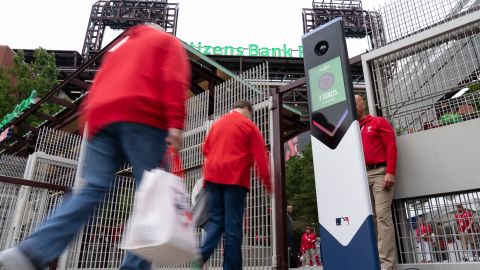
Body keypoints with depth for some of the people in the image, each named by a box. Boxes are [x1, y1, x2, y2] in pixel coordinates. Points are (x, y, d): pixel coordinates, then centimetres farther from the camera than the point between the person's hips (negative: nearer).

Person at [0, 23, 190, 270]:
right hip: (142, 119, -5)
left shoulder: (120, 44, 36)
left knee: (92, 189, -1)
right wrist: (175, 124, -13)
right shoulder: (168, 41, 21)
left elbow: (98, 87, 25)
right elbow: (174, 80, -1)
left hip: (102, 118, 5)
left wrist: (90, 124, 21)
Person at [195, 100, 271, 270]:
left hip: (213, 177, 5)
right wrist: (267, 182, 6)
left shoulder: (217, 124, 20)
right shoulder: (249, 125, 5)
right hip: (235, 178, -4)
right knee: (233, 225, -1)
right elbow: (260, 156, 1)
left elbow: (206, 149, 23)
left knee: (215, 221, 7)